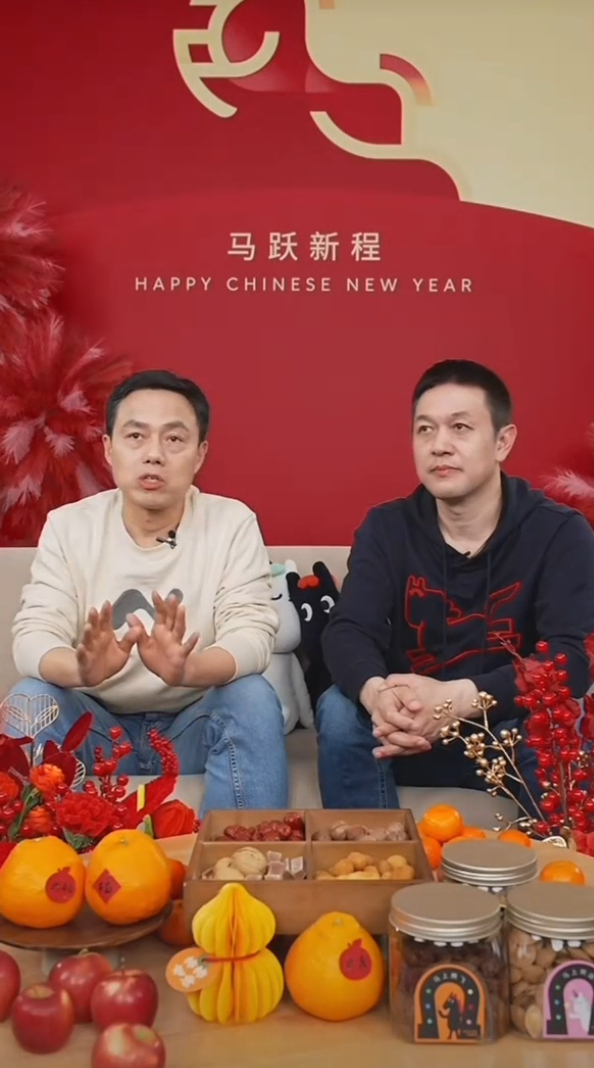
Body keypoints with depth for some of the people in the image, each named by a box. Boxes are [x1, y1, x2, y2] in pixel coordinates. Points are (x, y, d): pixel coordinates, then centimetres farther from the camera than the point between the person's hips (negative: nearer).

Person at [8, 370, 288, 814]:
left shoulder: (233, 523, -9)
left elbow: (252, 635, -20)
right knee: (30, 699, -26)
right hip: (98, 724, 1)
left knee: (254, 698, -29)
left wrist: (186, 670, -44)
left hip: (196, 724, -1)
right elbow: (32, 636, -15)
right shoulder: (67, 525, -6)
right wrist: (82, 669, -40)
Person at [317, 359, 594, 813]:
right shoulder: (387, 527, -4)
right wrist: (375, 692, -41)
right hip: (410, 734, 3)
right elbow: (347, 631, -16)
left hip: (514, 730, -2)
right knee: (341, 710, -26)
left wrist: (459, 699, -41)